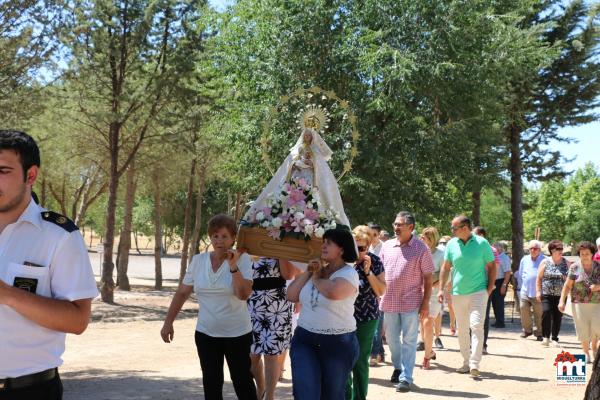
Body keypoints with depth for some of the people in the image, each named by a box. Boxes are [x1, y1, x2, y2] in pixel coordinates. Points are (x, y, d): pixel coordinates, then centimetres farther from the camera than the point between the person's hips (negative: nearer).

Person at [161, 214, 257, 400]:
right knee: (211, 383, 9)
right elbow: (182, 293, 6)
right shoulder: (198, 260, 0)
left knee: (242, 380, 8)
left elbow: (243, 294, -21)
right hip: (206, 334, 3)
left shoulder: (242, 259, -10)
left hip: (237, 334, -3)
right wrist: (168, 322, 5)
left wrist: (233, 265, -25)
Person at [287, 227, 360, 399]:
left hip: (338, 343, -4)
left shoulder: (349, 273, -9)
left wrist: (316, 278, -11)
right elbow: (291, 296, 6)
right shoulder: (316, 269, 9)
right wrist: (307, 272, -3)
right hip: (304, 340, 4)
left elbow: (332, 292, -31)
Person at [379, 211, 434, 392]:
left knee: (409, 340, -1)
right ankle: (398, 367, 35)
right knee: (391, 338, 16)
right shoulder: (387, 246, 7)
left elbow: (428, 278, -5)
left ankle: (406, 377, 3)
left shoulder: (421, 248, -6)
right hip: (389, 301, 5)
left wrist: (426, 302, -9)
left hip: (411, 302, -5)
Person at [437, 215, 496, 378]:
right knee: (462, 329, 10)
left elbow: (491, 267, 1)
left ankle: (474, 364, -14)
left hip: (478, 291, -4)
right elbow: (445, 268, 9)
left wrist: (490, 289, -5)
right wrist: (441, 289, 3)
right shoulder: (451, 244, 4)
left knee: (476, 326, -14)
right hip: (458, 293, 4)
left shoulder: (481, 243, -5)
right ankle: (466, 362, 22)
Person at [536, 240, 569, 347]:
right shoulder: (545, 262, 3)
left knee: (558, 316, 3)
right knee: (546, 312, -17)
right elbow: (539, 278, 5)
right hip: (547, 294, -2)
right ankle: (546, 337, -5)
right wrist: (538, 291, -3)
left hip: (560, 294, 2)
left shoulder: (566, 262, 8)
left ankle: (555, 339, 15)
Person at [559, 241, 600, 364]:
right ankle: (586, 353, 19)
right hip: (579, 303, -1)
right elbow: (567, 285, 0)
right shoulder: (574, 267, -1)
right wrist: (562, 301, -7)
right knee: (583, 329, 3)